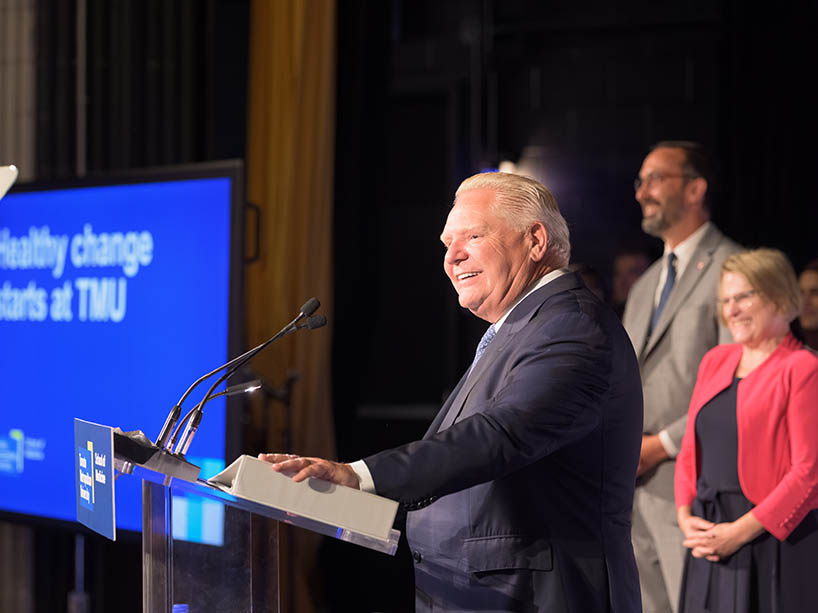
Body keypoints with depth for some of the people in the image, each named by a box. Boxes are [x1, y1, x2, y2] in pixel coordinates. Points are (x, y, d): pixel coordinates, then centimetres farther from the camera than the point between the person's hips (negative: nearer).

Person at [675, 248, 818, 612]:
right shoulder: (716, 361, 14)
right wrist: (686, 516, 1)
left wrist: (740, 531, -15)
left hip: (772, 539, -6)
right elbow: (690, 450, 17)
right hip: (710, 538, 6)